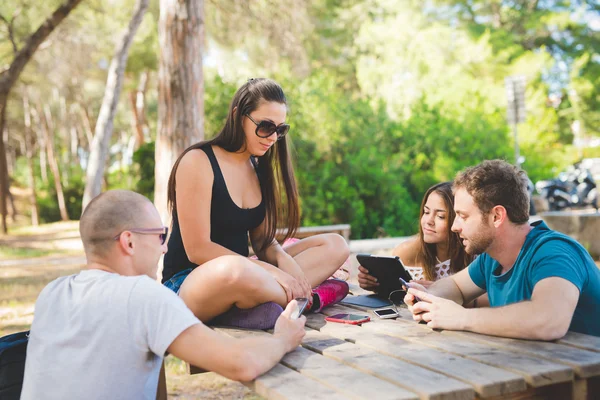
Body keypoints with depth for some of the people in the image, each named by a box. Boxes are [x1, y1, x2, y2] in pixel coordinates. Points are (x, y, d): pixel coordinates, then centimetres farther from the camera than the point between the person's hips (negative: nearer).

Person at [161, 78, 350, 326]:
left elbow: (263, 241, 9)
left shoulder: (259, 167, 10)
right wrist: (271, 271, -23)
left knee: (335, 246, -3)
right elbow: (198, 249, -18)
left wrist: (284, 260, -15)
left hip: (241, 273, 7)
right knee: (235, 271, -42)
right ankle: (304, 298, -13)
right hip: (188, 283, -7)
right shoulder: (198, 162, -13)